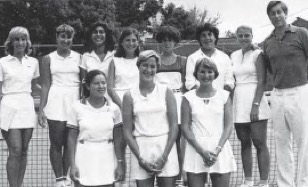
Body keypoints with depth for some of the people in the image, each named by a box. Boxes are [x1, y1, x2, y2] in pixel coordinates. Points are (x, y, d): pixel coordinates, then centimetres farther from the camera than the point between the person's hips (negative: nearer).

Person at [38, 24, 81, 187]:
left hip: (74, 102, 1)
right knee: (56, 143, 1)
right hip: (55, 103, -1)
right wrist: (41, 109, -2)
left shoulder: (79, 58, 6)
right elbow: (45, 85, 3)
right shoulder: (48, 59, 5)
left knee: (70, 142, 6)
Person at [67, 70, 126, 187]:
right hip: (84, 159, -1)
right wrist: (72, 165, -5)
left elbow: (118, 138, 4)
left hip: (107, 159, 1)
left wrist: (120, 163, -1)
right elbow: (72, 138, -1)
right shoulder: (78, 107, -4)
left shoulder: (113, 108, 1)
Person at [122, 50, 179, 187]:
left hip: (165, 147, 0)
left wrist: (164, 157, -8)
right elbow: (127, 131, 1)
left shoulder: (166, 92, 4)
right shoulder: (130, 96, 4)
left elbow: (174, 126, 0)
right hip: (141, 148, 0)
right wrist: (141, 159, -8)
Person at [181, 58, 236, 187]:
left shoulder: (224, 96, 7)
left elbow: (228, 126, 2)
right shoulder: (188, 97, 5)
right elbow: (185, 127, -1)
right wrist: (202, 151, -12)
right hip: (196, 149, 0)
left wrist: (217, 149, -12)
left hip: (220, 149, 1)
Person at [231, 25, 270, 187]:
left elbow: (262, 81, -11)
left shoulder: (257, 54, -4)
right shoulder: (234, 56, 13)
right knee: (244, 143, 9)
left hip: (255, 101, -5)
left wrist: (256, 104, -19)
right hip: (239, 104, 6)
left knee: (260, 143, -7)